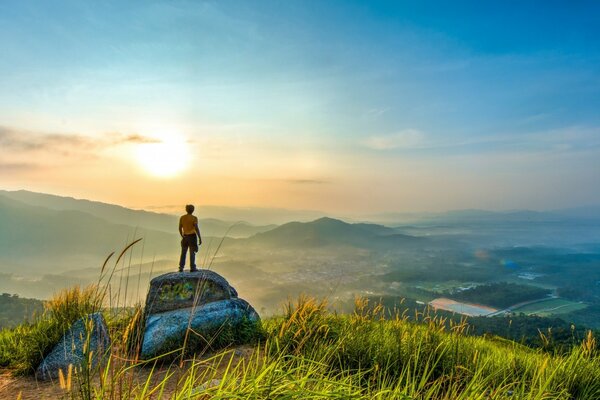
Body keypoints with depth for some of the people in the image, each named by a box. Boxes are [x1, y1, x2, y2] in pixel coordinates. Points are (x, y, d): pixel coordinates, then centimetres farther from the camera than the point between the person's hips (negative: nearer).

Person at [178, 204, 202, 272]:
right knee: (192, 252, 1)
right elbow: (196, 229, -17)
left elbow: (180, 228, 7)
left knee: (183, 252, 12)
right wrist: (200, 238, -12)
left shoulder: (182, 217, 2)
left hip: (185, 236, 4)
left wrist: (182, 236, 21)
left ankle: (181, 268, 9)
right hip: (192, 236, -4)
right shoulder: (194, 218, -11)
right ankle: (192, 268, 2)